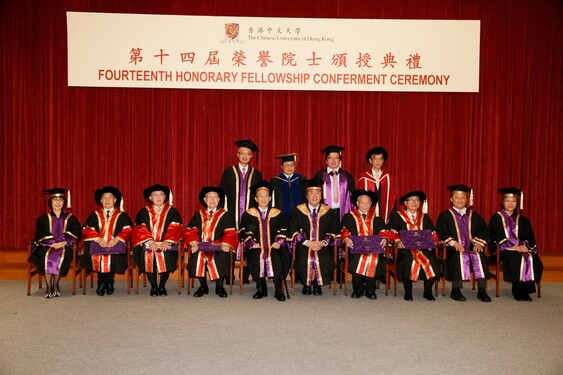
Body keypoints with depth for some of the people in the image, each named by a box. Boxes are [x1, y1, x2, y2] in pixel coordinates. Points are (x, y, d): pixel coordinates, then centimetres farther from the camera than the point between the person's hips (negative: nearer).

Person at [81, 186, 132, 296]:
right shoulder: (94, 215, 22)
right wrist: (98, 239, -10)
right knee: (96, 256, -34)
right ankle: (108, 283, -17)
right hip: (97, 244, 1)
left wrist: (116, 239, -13)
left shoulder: (122, 216, 18)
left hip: (115, 244, -1)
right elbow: (87, 230, 9)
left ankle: (102, 283, -14)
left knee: (114, 257, -35)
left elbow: (127, 230, 5)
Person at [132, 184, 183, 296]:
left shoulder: (172, 212, 12)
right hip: (148, 244, 1)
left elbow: (175, 229, -1)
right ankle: (153, 286, -15)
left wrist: (167, 241, -18)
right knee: (147, 255, -31)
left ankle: (162, 286, -14)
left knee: (166, 255, -32)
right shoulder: (144, 212, 14)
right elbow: (140, 230, 2)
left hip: (166, 244, -1)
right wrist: (149, 242, -16)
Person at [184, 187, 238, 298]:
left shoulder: (225, 216, 12)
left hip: (218, 246, -2)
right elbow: (191, 231, 11)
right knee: (197, 255, -30)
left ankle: (219, 287, -10)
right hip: (201, 246, 2)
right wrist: (194, 243, -8)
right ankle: (203, 286, -8)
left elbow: (230, 233, 1)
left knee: (221, 256, -33)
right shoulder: (198, 215, 19)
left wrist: (226, 244, -17)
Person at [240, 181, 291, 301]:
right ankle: (261, 289, -19)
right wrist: (251, 243, -8)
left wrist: (278, 242, -6)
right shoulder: (248, 214, 11)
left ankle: (278, 290, -23)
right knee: (257, 258, -33)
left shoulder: (277, 214, 14)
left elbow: (283, 231, 12)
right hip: (257, 248, 0)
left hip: (273, 247, 0)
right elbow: (244, 231, 7)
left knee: (276, 257, -32)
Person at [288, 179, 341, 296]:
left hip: (323, 247, 1)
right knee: (305, 260, -30)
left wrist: (323, 243, -13)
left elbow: (334, 232, 5)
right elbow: (293, 231, -1)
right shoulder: (298, 211, 6)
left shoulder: (329, 212, 9)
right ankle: (307, 284, 2)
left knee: (324, 261, -29)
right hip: (303, 246, -1)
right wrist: (307, 243, -13)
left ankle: (317, 284, 3)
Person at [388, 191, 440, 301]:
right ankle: (408, 293, -22)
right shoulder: (397, 216, 13)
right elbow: (393, 232, 1)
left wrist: (432, 242, -6)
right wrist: (398, 241, -17)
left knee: (433, 262, -28)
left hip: (423, 247, 3)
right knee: (409, 260, -37)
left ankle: (428, 292, -10)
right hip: (406, 247, -3)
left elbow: (433, 234, 14)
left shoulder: (425, 217, 23)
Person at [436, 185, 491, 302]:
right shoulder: (445, 216, 13)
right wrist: (453, 242, -17)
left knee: (480, 256, -30)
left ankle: (482, 290, -26)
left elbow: (483, 231, 12)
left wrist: (479, 243, -8)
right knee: (459, 257, -35)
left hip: (472, 247, 3)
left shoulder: (474, 216, 22)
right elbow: (441, 233, 0)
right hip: (454, 249, -2)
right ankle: (455, 290, -27)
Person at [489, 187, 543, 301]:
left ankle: (524, 290, -22)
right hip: (503, 250, -3)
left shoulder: (523, 220, 20)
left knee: (531, 258, -29)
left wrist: (523, 246, -11)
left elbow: (529, 238, 12)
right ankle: (518, 292, -24)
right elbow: (497, 238, -3)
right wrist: (514, 247, -15)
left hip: (522, 248, 3)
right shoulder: (496, 218, 8)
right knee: (518, 258, -34)